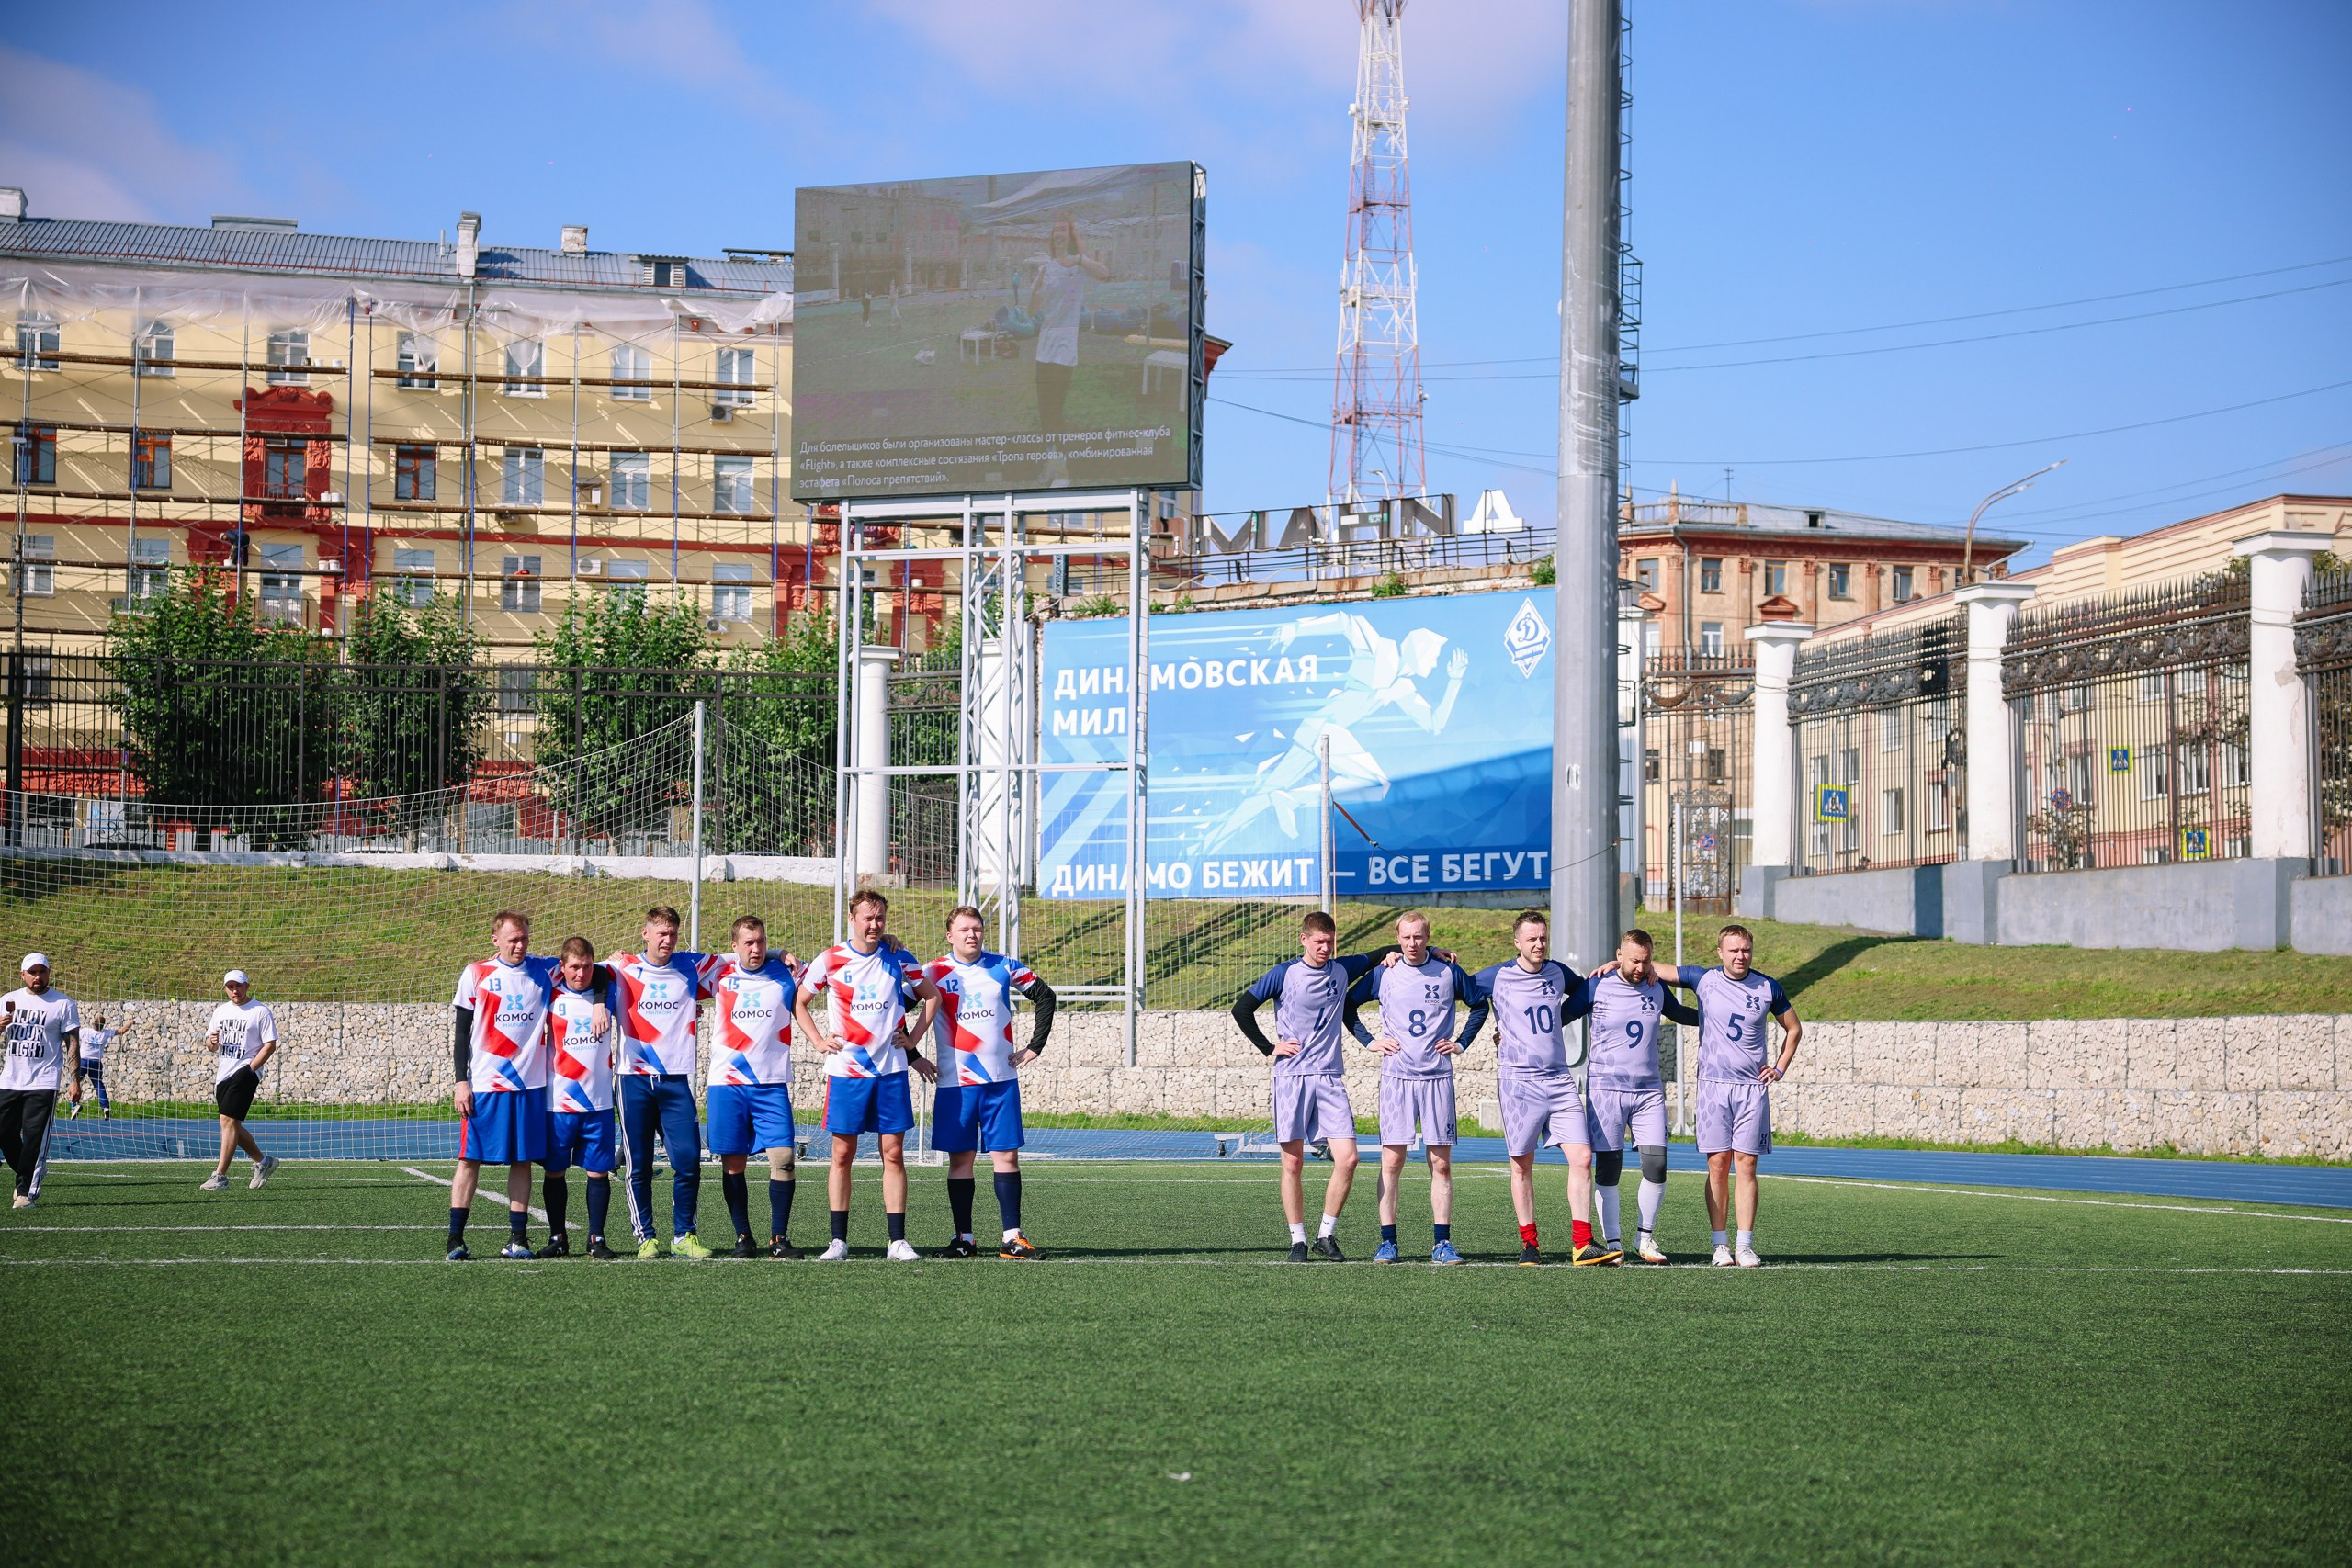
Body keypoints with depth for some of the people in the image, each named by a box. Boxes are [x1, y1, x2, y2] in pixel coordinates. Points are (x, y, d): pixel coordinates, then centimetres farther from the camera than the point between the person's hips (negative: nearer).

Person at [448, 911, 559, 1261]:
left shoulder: (544, 971, 7)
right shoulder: (475, 974, 2)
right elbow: (459, 1030, 3)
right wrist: (461, 1081, -3)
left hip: (530, 1085, 2)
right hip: (484, 1086, -2)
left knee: (522, 1161, 3)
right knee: (470, 1159, -2)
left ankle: (517, 1238, 7)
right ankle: (455, 1239, 1)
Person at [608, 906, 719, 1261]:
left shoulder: (691, 967, 8)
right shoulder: (622, 969, 4)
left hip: (677, 1078, 1)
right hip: (635, 1078, -1)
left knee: (688, 1160, -7)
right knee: (639, 1165, 1)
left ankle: (684, 1235, 5)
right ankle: (645, 1236, 10)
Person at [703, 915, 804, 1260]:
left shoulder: (784, 973, 4)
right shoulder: (719, 972, 5)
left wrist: (794, 962, 4)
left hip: (772, 1085, 0)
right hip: (726, 1083, 0)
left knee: (783, 1157, -9)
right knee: (733, 1163, 1)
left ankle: (778, 1238, -1)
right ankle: (743, 1236, 11)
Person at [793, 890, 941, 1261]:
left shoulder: (898, 959, 4)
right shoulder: (830, 961, 0)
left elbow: (932, 996, 17)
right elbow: (797, 1002, 11)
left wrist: (912, 1039, 8)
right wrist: (818, 1041, 1)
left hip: (891, 1071, 1)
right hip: (845, 1072, -1)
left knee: (893, 1153, 0)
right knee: (842, 1153, 0)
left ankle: (898, 1241, 2)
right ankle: (839, 1241, 5)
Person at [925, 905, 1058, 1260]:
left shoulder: (1004, 967, 4)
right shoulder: (934, 972, 0)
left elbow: (1045, 996, 12)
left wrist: (1035, 1046, 7)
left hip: (1002, 1080, 1)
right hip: (955, 1082, -1)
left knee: (1006, 1155, -2)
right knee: (960, 1158, 1)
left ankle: (1012, 1238, 0)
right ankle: (964, 1238, 7)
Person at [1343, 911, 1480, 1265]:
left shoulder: (1448, 972, 4)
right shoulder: (1383, 974, 3)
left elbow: (1480, 1005, 17)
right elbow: (1347, 1005, 14)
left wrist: (1463, 1043, 8)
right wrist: (1369, 1041, 5)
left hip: (1438, 1078, 0)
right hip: (1396, 1077, 0)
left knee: (1441, 1163, 1)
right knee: (1391, 1161, -4)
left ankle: (1443, 1242, 4)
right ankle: (1388, 1242, 0)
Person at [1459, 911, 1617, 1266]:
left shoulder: (1558, 973, 10)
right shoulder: (1496, 978, -1)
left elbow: (1584, 992, 31)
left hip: (1559, 1079, 3)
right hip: (1517, 1079, -3)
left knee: (1582, 1157, -7)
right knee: (1522, 1165, 1)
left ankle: (1583, 1245, -6)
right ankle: (1529, 1243, 12)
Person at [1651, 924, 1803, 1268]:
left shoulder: (1768, 988, 5)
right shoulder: (1704, 979, 2)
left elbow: (1794, 1029, 19)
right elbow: (1655, 969, 10)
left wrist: (1779, 1069, 10)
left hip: (1752, 1087, 0)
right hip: (1714, 1085, 0)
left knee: (1746, 1165, -3)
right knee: (1718, 1165, -3)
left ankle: (1745, 1245, -1)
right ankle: (1720, 1244, 2)